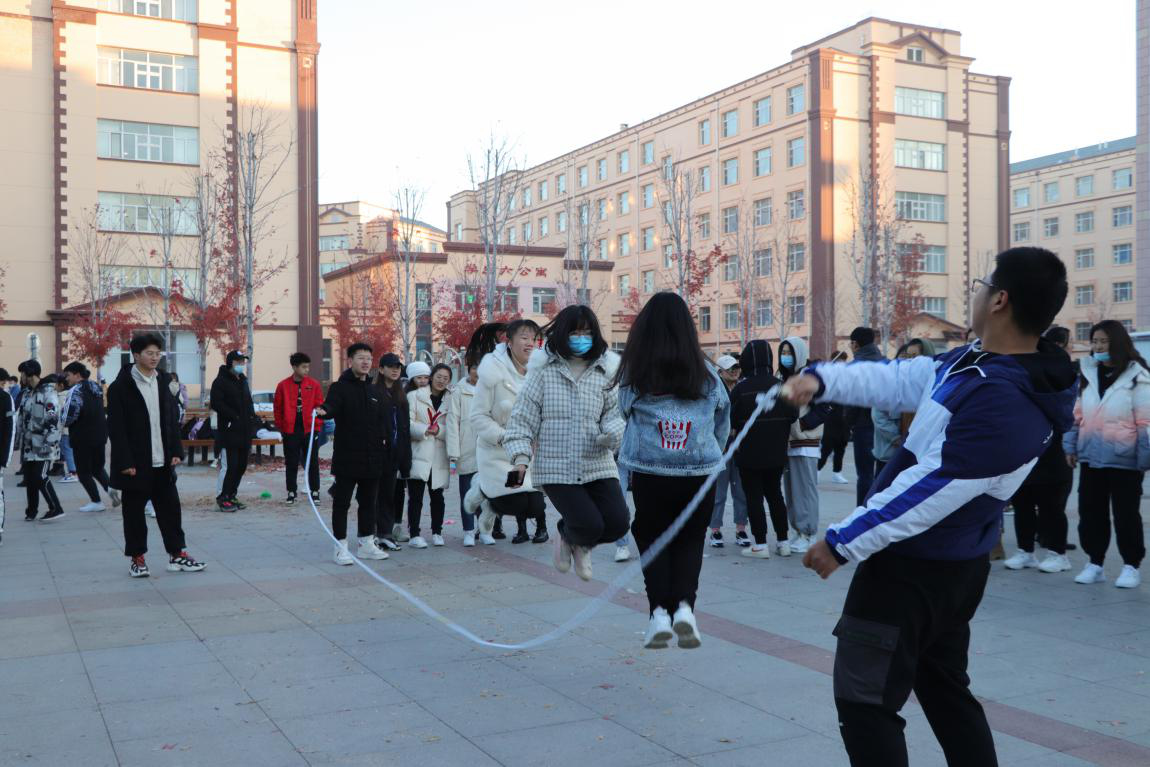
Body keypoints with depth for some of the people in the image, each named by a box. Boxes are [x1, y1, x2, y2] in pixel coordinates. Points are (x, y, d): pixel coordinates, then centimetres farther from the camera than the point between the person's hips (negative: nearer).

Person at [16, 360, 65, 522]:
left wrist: (48, 443, -22)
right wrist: (18, 438, 19)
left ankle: (56, 509, -2)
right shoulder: (27, 393, 14)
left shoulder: (47, 393, -13)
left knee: (40, 477, -11)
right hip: (28, 445, 8)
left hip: (43, 445, -8)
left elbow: (53, 420, -19)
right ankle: (32, 510, 19)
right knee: (29, 478, 9)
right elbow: (22, 418, 22)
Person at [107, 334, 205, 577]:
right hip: (135, 464, -5)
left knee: (171, 508, 7)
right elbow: (116, 427, -11)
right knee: (134, 511, 5)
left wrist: (176, 451, 5)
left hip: (162, 462, 5)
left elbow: (173, 418, 13)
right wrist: (125, 462, -15)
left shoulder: (162, 382, 10)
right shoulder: (121, 387, -8)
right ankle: (137, 557, 16)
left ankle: (176, 553, 15)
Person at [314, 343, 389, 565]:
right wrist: (324, 411, -46)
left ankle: (367, 544, 23)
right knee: (342, 503, 0)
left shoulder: (374, 391, 15)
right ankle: (341, 548, 6)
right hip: (347, 457, -6)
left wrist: (381, 442, 8)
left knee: (368, 502, 13)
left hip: (371, 458, 6)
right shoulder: (340, 387, -5)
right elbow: (332, 406, -24)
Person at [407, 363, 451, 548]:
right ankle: (414, 534, 2)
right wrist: (424, 430, -17)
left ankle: (437, 532, 19)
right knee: (415, 496, -4)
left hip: (439, 456, 3)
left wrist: (439, 430, -12)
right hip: (418, 454, -3)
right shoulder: (413, 396, 5)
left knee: (437, 496, 7)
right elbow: (407, 422, -4)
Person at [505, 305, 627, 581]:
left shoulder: (604, 372, 7)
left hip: (598, 465, 3)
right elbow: (522, 417, 1)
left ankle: (582, 544, 25)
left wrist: (612, 434, -14)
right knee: (590, 525, -17)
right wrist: (521, 456, -10)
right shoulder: (544, 370, 0)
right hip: (556, 468, -3)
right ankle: (568, 537, 24)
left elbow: (614, 413, 9)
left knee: (618, 522, -11)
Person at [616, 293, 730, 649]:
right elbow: (723, 414, 14)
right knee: (690, 541, 13)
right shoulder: (704, 372, 0)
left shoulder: (634, 372, -5)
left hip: (649, 472, -1)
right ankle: (684, 606, -4)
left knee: (652, 540, 13)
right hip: (700, 471, 1)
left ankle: (659, 612, 1)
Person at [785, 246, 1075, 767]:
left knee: (863, 699, 0)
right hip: (954, 564, 10)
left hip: (912, 569, -10)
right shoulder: (979, 360, 1)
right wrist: (822, 380, -5)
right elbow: (900, 381, 8)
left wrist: (843, 543, -20)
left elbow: (931, 491, -28)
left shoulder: (1001, 400, -29)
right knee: (945, 690, 23)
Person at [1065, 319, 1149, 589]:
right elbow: (1077, 414, 13)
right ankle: (1095, 563, 21)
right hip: (1091, 456, 5)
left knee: (1126, 514, 5)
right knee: (1090, 512, 10)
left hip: (1124, 458, -5)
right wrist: (1070, 446, 10)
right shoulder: (1088, 373, 8)